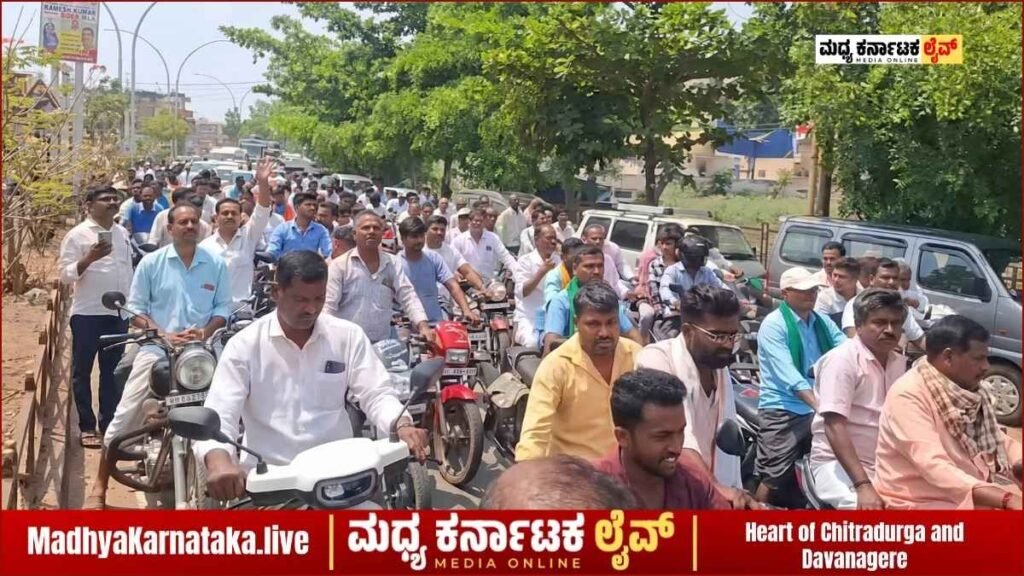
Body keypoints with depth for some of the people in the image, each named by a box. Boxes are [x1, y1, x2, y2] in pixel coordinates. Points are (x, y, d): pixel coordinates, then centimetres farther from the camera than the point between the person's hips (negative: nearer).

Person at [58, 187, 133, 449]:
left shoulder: (122, 233, 10)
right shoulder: (77, 235, -7)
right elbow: (65, 274, -11)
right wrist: (90, 258, -26)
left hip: (118, 313, 5)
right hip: (87, 313, -5)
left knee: (112, 371, 11)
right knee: (83, 371, 4)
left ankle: (108, 423, 21)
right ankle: (87, 427, 13)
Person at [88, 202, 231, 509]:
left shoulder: (216, 264, 4)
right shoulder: (151, 262, 1)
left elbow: (223, 308, 6)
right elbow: (135, 309, 1)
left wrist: (205, 331, -13)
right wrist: (164, 335, -13)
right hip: (156, 349, -1)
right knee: (126, 415, -4)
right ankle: (100, 486, 4)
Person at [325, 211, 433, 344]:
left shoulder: (393, 263, 6)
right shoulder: (339, 265, -4)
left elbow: (408, 297, 0)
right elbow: (328, 307, -9)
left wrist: (423, 326, -17)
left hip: (383, 344, 4)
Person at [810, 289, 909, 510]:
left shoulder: (899, 362, 9)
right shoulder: (842, 359, -13)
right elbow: (834, 426, -21)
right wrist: (863, 485, -29)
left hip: (885, 465, 7)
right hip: (838, 462, -7)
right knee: (868, 509, -31)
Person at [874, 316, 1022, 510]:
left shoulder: (967, 391, 6)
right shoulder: (907, 396, -20)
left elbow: (997, 441, 15)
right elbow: (934, 468, -28)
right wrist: (1006, 499, -35)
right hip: (921, 502, -8)